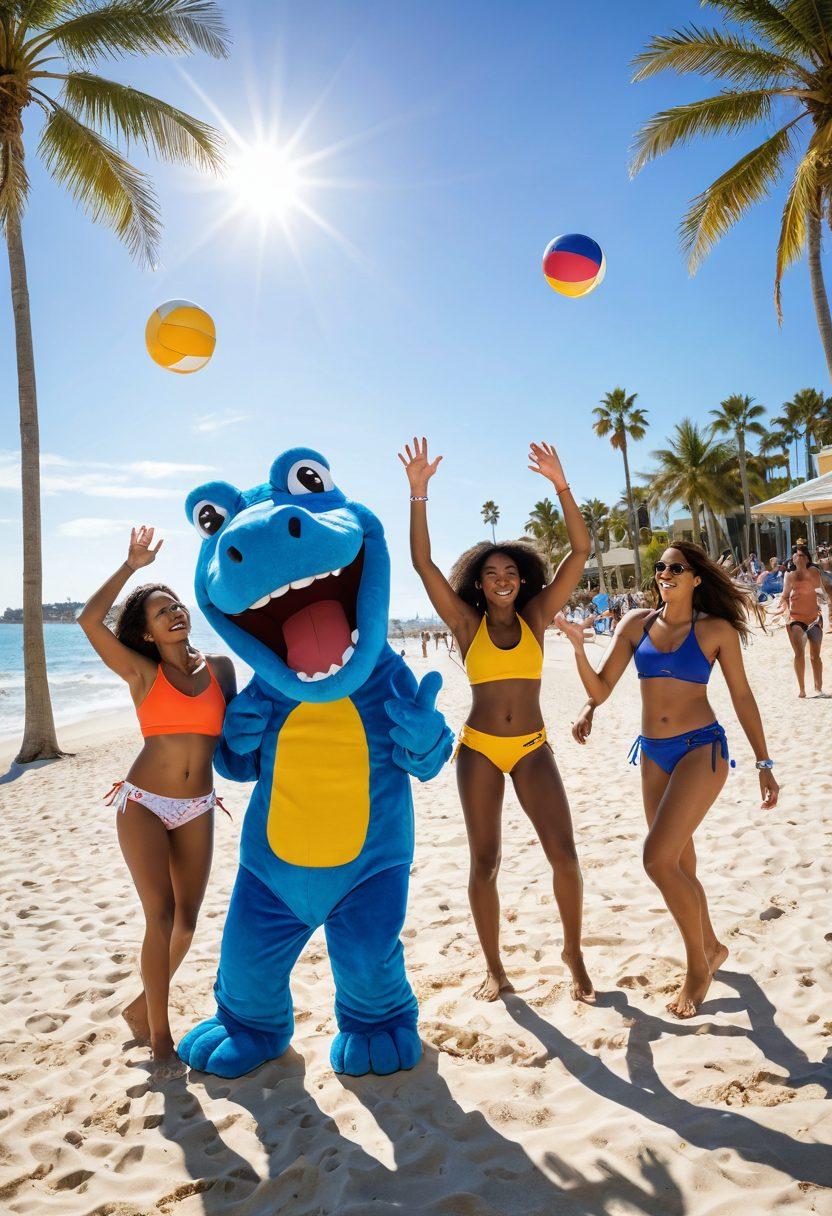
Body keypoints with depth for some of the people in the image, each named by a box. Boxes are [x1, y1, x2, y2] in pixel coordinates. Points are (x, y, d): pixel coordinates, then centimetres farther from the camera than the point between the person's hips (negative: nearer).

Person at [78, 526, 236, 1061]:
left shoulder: (221, 667, 3)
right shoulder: (142, 673, -4)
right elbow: (90, 620, -16)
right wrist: (132, 565, -12)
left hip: (197, 810, 3)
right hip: (144, 805, -3)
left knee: (186, 919, 8)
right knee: (161, 916, -7)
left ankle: (143, 1006, 32)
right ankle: (160, 1035, 10)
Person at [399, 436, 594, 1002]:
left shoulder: (536, 617, 1)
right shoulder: (467, 623, -1)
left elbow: (581, 551, -5)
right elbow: (423, 561, -9)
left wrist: (560, 484, -13)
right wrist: (419, 493, -15)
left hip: (533, 749, 1)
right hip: (479, 750, 0)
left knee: (565, 856, -5)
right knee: (485, 863, 8)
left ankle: (574, 951, 21)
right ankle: (495, 969, 25)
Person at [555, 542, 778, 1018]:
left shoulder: (717, 629, -4)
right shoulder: (636, 624, 4)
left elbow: (742, 696, 2)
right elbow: (601, 688, 4)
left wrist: (764, 763, 2)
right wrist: (579, 649, -15)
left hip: (701, 749, -5)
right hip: (653, 753, 5)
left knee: (659, 858, -15)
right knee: (679, 864, 16)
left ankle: (697, 964, 8)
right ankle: (711, 947, 41)